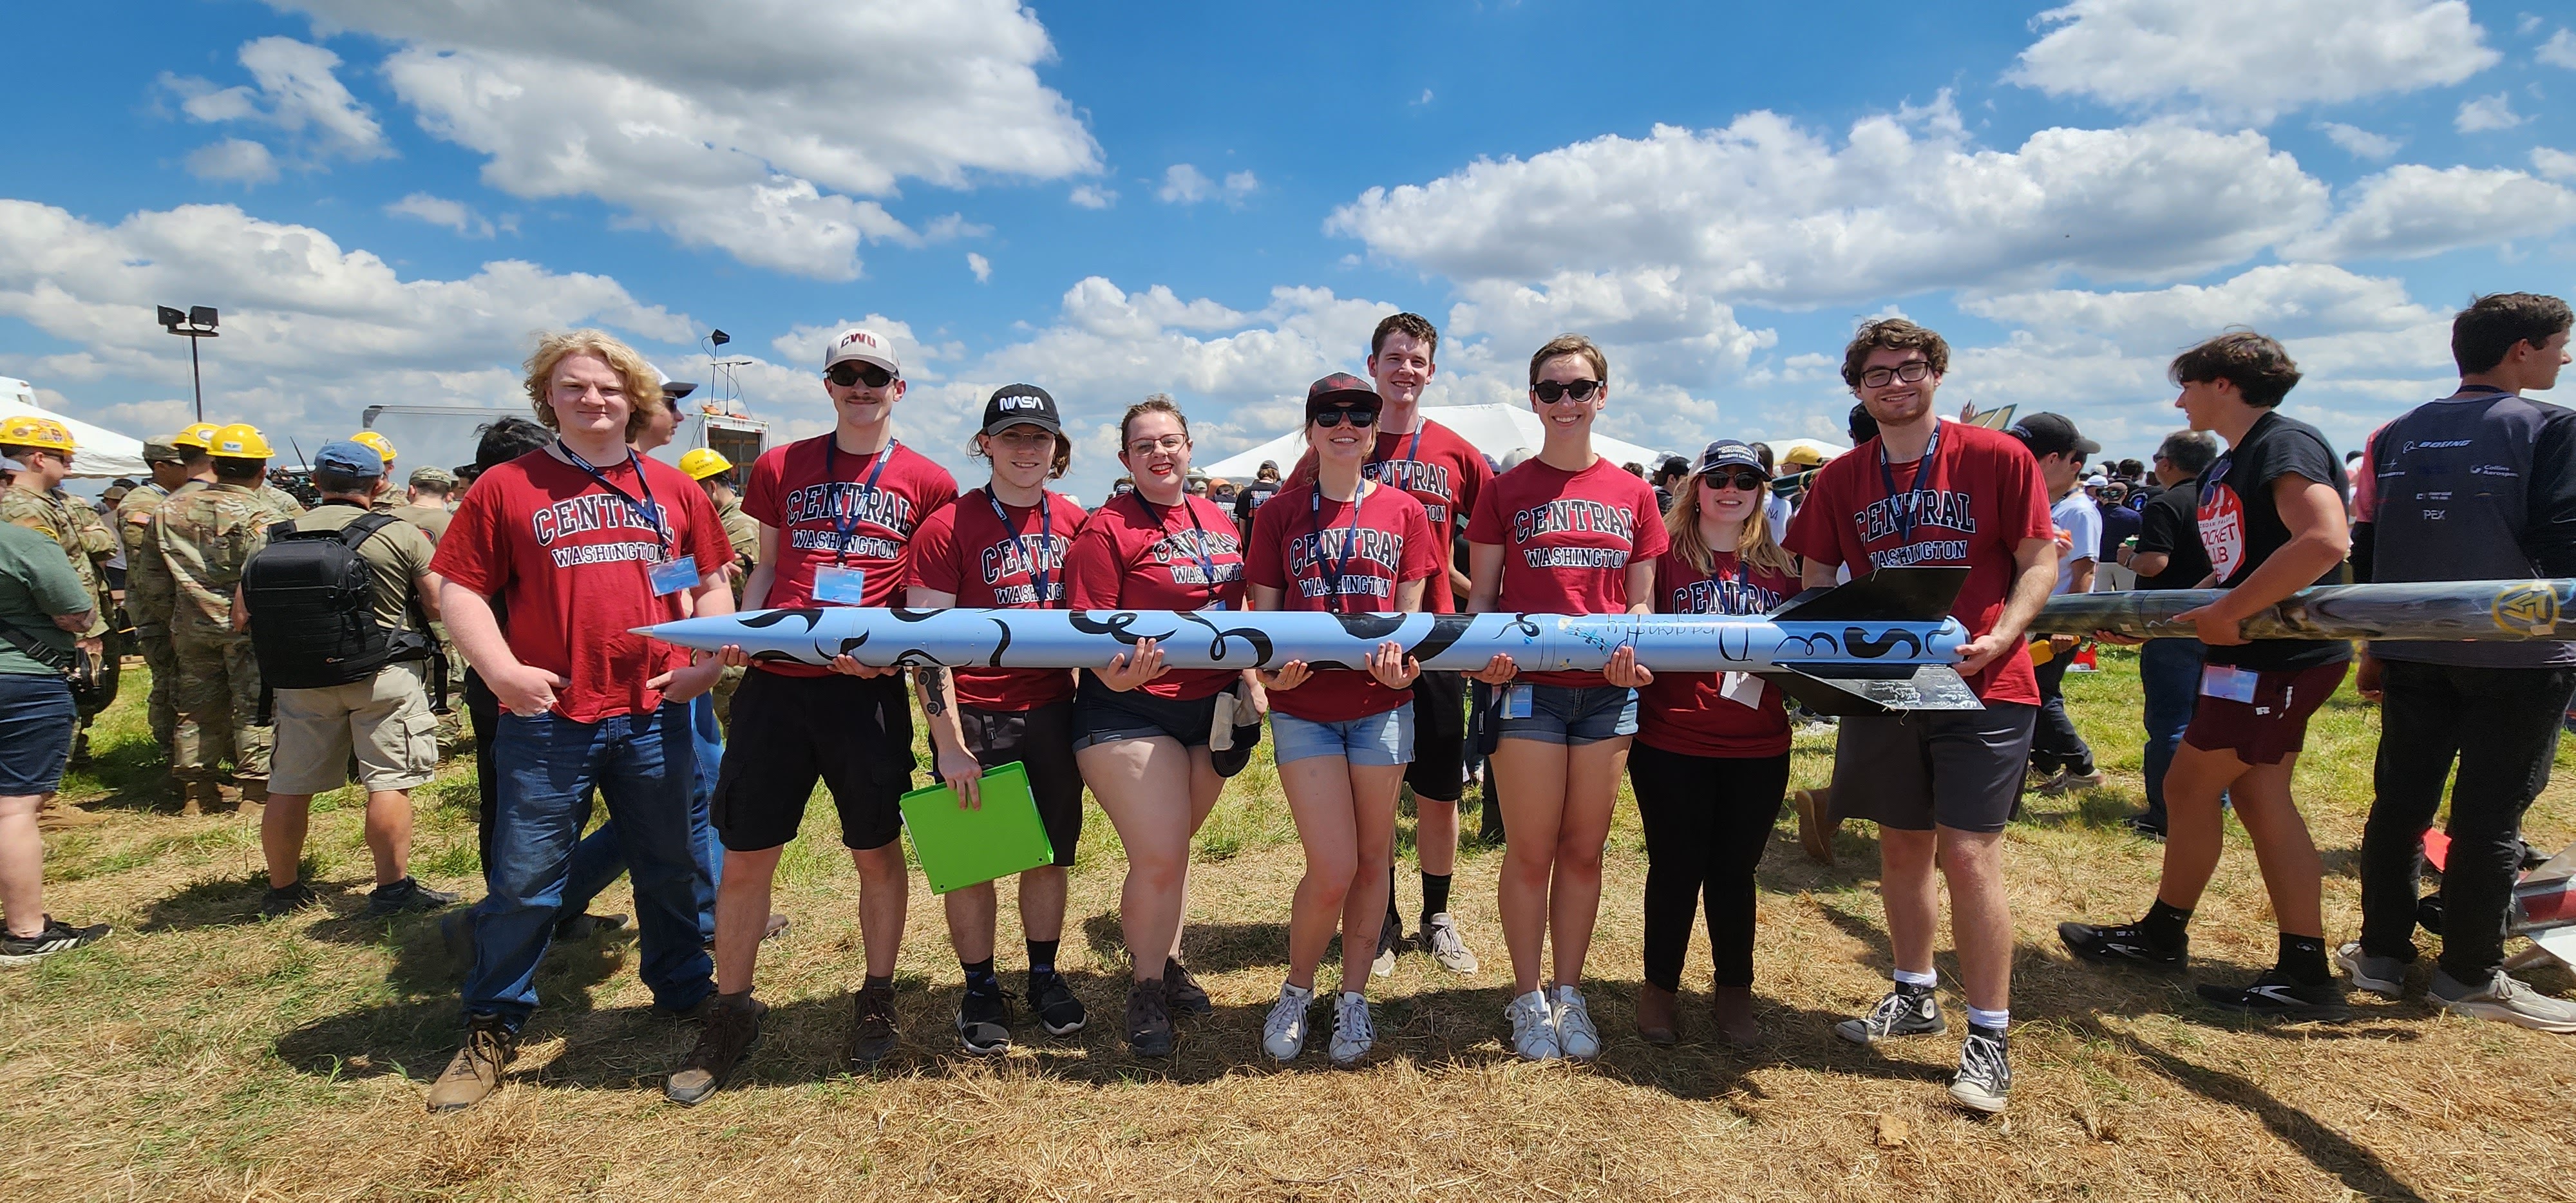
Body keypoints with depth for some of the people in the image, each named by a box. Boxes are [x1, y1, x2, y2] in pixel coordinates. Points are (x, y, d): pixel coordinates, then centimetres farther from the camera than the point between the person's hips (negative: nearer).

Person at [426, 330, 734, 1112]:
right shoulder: (508, 487, 1)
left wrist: (708, 659, -2)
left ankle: (687, 996, 32)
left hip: (656, 717, 2)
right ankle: (491, 1032, 24)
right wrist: (502, 671, -13)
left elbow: (711, 584, 13)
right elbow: (458, 588, 0)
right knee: (524, 880, 7)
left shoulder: (673, 489, 8)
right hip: (547, 720, -2)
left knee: (668, 871, 15)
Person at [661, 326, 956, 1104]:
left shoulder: (929, 483, 4)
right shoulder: (780, 468, 11)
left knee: (877, 851, 8)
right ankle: (731, 1013, 24)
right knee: (744, 857, 6)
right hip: (775, 683, 2)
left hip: (868, 687, -2)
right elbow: (766, 568, 16)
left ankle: (876, 1002, 27)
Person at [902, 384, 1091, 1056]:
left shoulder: (1075, 523, 4)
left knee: (1052, 850, 13)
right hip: (976, 715, -3)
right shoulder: (949, 529, -9)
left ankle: (1044, 976, 32)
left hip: (1054, 709, 4)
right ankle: (981, 990, 26)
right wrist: (949, 744, -14)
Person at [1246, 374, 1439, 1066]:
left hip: (1381, 704, 2)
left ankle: (1353, 998, 27)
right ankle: (1296, 990, 21)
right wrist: (1270, 666, -17)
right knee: (1332, 868, -5)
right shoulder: (1279, 514, 4)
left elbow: (1410, 611, 5)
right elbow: (1264, 614, 4)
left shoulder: (1403, 511, 5)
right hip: (1303, 706, -1)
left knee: (1372, 858, 9)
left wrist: (1401, 659, -16)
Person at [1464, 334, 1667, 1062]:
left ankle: (1569, 995, 26)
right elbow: (1481, 595, 4)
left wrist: (1634, 645, -11)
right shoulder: (1506, 490, 3)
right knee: (1531, 852, 4)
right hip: (1529, 686, -2)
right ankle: (1528, 1000, 20)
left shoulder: (1633, 494, 9)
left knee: (1584, 850, 11)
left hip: (1608, 689, 2)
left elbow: (1641, 599, 10)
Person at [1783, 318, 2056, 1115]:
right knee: (1902, 847, 14)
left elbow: (2041, 560, -3)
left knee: (1968, 854, -7)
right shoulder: (1841, 479, 5)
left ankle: (1989, 1035, 8)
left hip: (1982, 687, -4)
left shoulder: (1997, 457, -4)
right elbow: (1815, 581, 10)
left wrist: (1999, 638, -18)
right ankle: (1915, 995, 32)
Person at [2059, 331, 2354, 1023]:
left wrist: (2226, 616, -28)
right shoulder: (2228, 468, 15)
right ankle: (2305, 974, 14)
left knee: (2189, 787, 0)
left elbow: (2325, 540, -30)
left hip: (2282, 657, -10)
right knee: (2258, 798, 9)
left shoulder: (2286, 444, -15)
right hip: (2257, 653, 10)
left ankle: (2163, 935, 17)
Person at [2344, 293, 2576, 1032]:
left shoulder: (2399, 435, 9)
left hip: (2414, 654, 5)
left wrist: (2377, 646, 16)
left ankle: (2381, 954, 16)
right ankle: (2470, 977, 9)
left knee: (2400, 805, 9)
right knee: (2491, 817, 2)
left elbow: (2369, 547, 11)